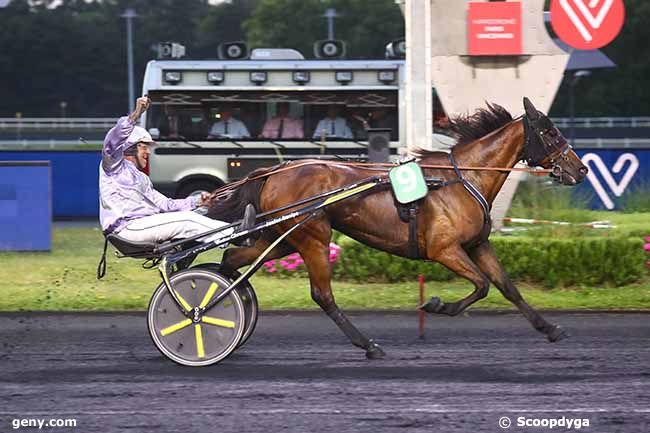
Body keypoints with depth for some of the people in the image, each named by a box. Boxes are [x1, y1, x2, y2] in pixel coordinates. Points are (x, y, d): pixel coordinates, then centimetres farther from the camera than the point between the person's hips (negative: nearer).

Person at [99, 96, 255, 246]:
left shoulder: (142, 178, 32)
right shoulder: (115, 166, 6)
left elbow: (165, 204, 26)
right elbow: (113, 140, -15)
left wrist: (197, 201, 11)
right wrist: (136, 114, -26)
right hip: (127, 227, -9)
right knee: (186, 221, -20)